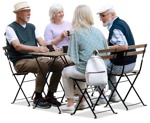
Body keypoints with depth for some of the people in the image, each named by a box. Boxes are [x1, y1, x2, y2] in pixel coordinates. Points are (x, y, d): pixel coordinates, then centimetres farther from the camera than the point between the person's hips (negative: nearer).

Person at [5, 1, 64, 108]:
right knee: (43, 65, -33)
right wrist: (35, 48, -34)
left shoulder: (31, 27, 17)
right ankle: (38, 98, -21)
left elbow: (42, 42, 8)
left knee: (58, 65, -15)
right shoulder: (11, 28, -4)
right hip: (20, 62, -6)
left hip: (35, 58, 7)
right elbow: (18, 47, -19)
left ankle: (50, 95, -5)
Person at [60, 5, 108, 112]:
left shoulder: (76, 33, -10)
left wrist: (76, 62, 11)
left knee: (65, 72, 25)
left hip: (86, 70, -5)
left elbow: (73, 56, -10)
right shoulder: (98, 31, 4)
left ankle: (70, 104, 22)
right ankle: (82, 101, 35)